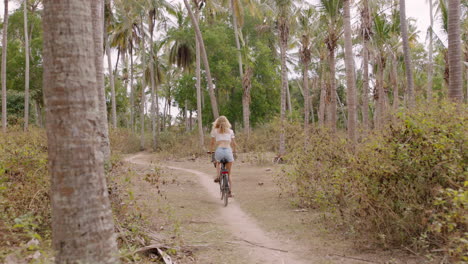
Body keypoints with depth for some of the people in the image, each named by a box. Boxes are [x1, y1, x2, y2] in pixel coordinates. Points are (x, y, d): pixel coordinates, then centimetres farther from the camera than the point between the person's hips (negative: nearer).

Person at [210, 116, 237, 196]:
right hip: (228, 151, 1)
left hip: (219, 151, -1)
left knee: (218, 162, 36)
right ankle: (230, 191, 7)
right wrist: (234, 152, 37)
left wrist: (211, 152, 33)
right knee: (229, 173, 14)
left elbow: (212, 143, 16)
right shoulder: (230, 131, 17)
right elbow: (234, 144, 19)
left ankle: (218, 176, 12)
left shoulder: (215, 131, 13)